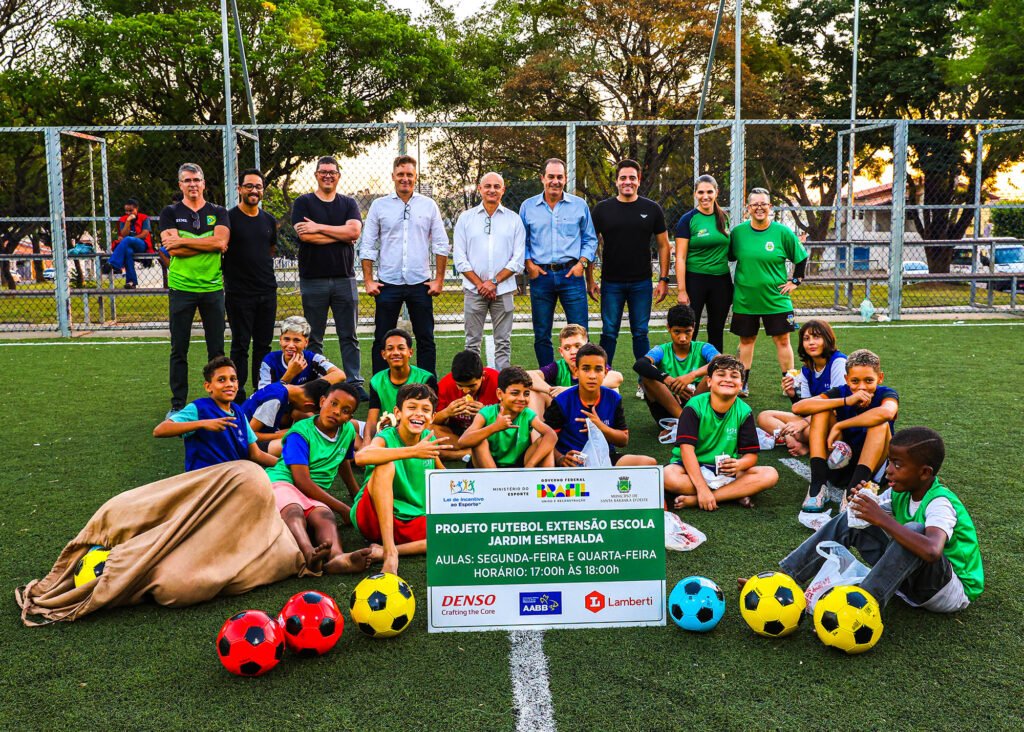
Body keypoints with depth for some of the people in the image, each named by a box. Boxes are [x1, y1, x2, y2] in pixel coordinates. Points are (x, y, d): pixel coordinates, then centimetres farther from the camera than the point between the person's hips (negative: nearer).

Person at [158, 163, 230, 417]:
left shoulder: (218, 213, 8)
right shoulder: (170, 213, 6)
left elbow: (221, 241, -11)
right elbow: (172, 250, -9)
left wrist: (182, 241, -12)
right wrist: (209, 245, -10)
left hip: (212, 288, 1)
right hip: (181, 288, -1)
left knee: (217, 349, 6)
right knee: (179, 350, 4)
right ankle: (178, 404, 13)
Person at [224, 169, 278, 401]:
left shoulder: (269, 221, 12)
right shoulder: (229, 218, -5)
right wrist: (229, 270, -3)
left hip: (267, 292, 5)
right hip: (239, 293, -5)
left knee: (263, 344, 9)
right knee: (240, 344, 0)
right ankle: (238, 394, 6)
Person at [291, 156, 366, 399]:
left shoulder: (349, 204, 12)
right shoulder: (303, 203, 5)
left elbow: (354, 231, -7)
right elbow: (305, 235, -12)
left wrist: (319, 227, -10)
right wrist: (342, 234, -7)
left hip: (345, 278, 2)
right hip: (313, 279, -2)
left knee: (349, 337, 5)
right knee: (313, 339, 4)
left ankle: (355, 383, 10)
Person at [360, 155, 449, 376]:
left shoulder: (429, 206, 5)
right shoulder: (379, 206, 5)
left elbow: (441, 245, 6)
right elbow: (367, 246, 5)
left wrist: (439, 279, 0)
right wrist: (368, 281, -2)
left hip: (420, 283, 0)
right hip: (388, 283, 0)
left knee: (426, 339, 6)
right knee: (382, 339, 4)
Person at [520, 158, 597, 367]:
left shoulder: (579, 205, 7)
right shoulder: (528, 206, 7)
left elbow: (590, 239, 11)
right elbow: (522, 241, 12)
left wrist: (582, 262, -3)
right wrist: (529, 263, -2)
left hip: (571, 274, -1)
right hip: (540, 276, 1)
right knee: (542, 334, 6)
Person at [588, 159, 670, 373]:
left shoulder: (652, 209, 4)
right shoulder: (602, 209, 2)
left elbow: (663, 246, 7)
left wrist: (663, 279, 0)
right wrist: (590, 280, -1)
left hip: (642, 283, 1)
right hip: (611, 283, 0)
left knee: (640, 333, 7)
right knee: (609, 333, 4)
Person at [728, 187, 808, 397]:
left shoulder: (783, 232, -4)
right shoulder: (738, 232, -1)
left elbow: (801, 258, 8)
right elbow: (729, 258, 11)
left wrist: (795, 281, 2)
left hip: (776, 298, -1)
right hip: (745, 298, 1)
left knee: (782, 340, 3)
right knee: (746, 340, 9)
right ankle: (743, 383, 18)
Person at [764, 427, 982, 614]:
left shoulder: (940, 503, -26)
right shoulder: (903, 492, -3)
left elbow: (932, 552, -45)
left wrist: (883, 519, -41)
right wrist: (864, 502, -17)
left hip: (955, 591, -8)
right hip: (912, 579, 8)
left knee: (914, 530, -37)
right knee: (849, 520, -4)